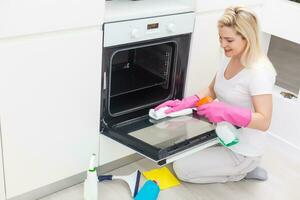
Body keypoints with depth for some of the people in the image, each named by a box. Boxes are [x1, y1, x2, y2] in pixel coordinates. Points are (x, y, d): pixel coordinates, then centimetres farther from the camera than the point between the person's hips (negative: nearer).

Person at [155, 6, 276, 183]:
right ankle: (239, 167, 16)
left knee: (181, 168, -6)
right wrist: (186, 103, -9)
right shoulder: (229, 58, -2)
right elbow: (212, 91, 8)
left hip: (242, 151, -8)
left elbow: (264, 122, -31)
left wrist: (225, 112, -45)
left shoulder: (259, 71, -28)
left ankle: (241, 171, 8)